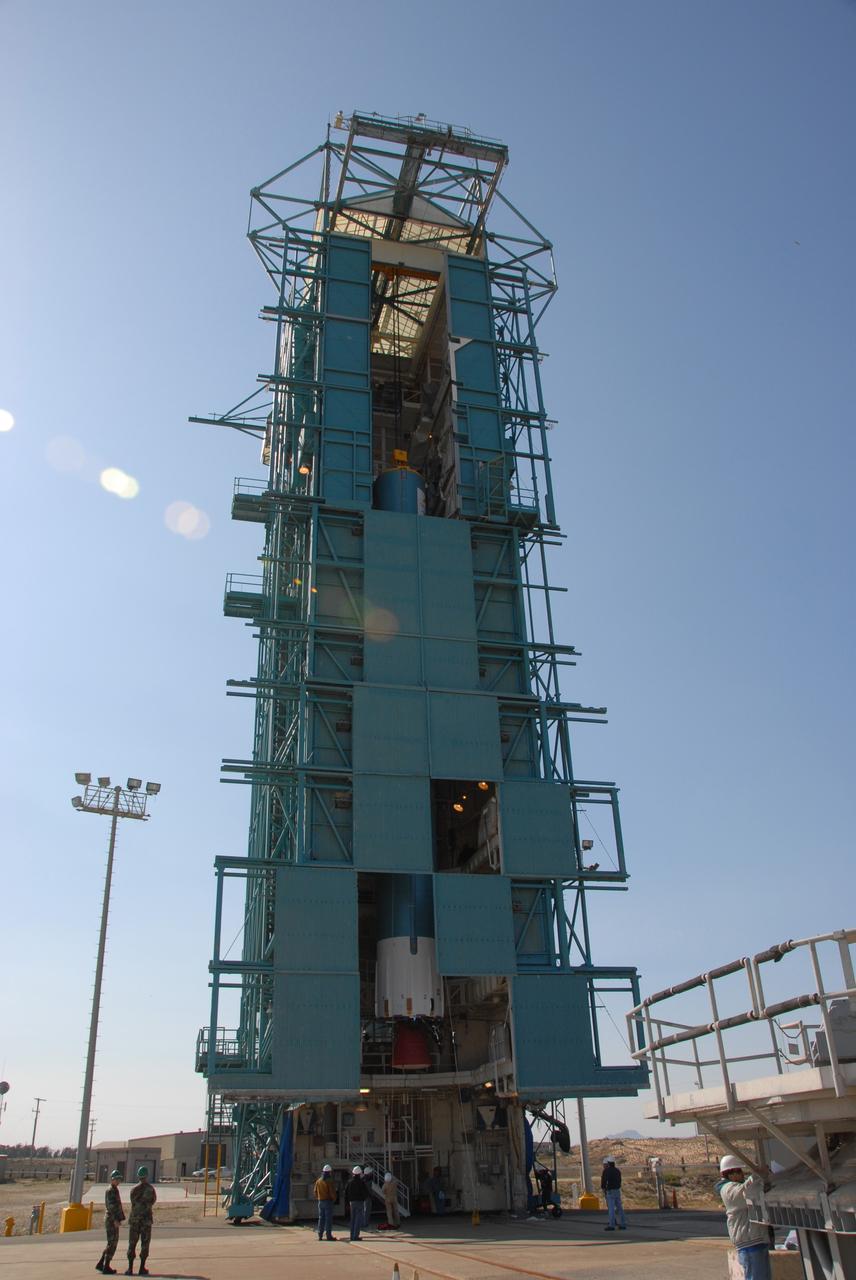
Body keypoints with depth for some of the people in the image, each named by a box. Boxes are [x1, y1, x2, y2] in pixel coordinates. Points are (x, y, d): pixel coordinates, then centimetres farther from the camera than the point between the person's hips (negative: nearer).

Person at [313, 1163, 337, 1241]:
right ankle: (329, 1235, -3)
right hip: (328, 1201, -6)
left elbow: (315, 1192, 10)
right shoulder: (329, 1181, -14)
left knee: (321, 1218, 12)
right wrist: (334, 1199, 4)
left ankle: (320, 1235, 13)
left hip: (320, 1202, 6)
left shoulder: (318, 1181, 7)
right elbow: (332, 1192, -14)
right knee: (328, 1218, -2)